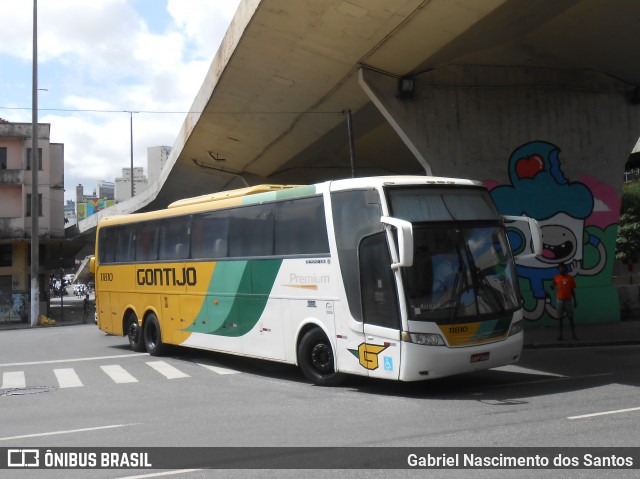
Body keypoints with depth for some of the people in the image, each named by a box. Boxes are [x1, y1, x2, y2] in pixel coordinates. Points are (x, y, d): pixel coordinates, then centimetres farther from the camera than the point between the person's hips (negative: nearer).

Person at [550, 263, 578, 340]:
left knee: (570, 317, 3)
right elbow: (554, 287, 11)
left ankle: (573, 334, 8)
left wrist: (575, 301, 2)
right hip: (559, 300, 1)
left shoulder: (570, 278, 0)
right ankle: (561, 335, 7)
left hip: (568, 300, -1)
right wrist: (552, 286, -14)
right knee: (560, 318, 3)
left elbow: (573, 290, 4)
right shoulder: (556, 277, 1)